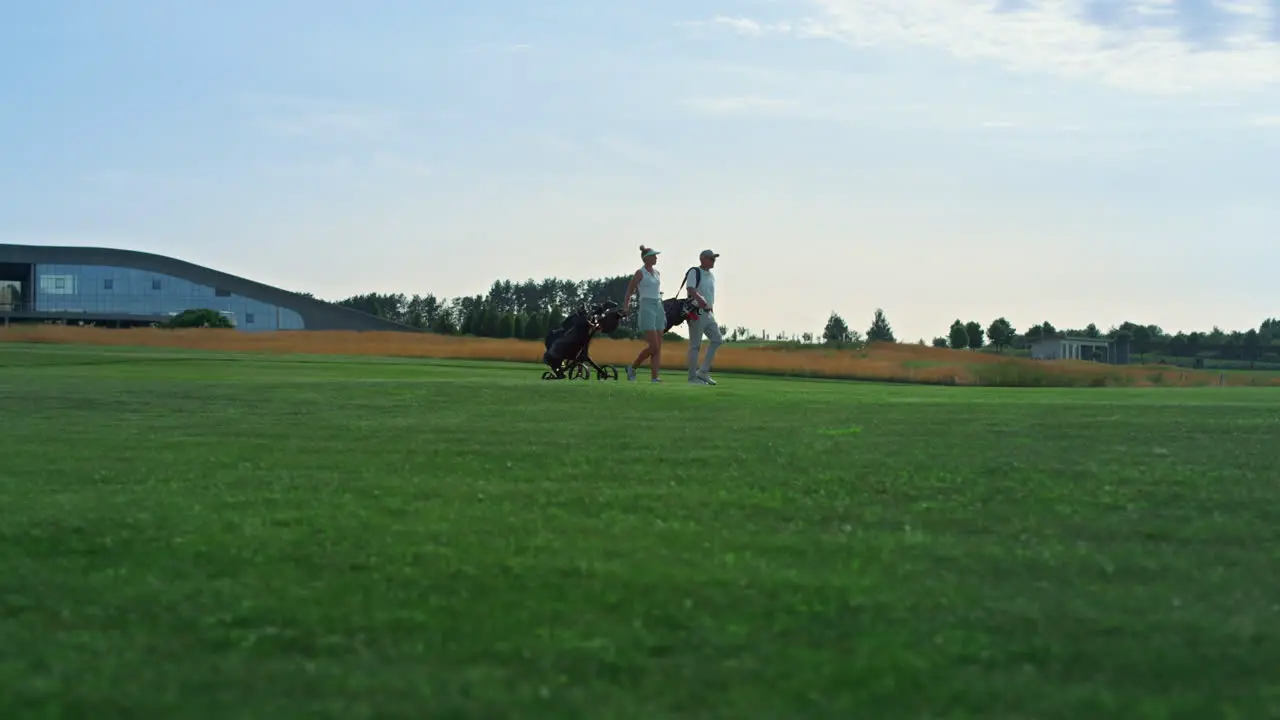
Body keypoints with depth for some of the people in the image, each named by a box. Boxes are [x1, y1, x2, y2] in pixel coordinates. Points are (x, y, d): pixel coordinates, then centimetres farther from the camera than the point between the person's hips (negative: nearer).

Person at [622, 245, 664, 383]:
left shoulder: (657, 273, 15)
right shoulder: (639, 273, -5)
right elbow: (628, 294, -3)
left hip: (658, 308, 7)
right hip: (646, 309, -7)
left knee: (658, 347, -2)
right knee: (653, 346, -13)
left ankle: (654, 377, -1)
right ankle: (633, 367, 6)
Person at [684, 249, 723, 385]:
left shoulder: (711, 275, 17)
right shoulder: (694, 272, -9)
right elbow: (690, 289, -27)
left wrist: (712, 313, 23)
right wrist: (699, 298, -45)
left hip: (708, 313, 8)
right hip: (697, 313, -8)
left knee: (717, 339, 1)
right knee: (695, 345, -4)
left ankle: (703, 372, 5)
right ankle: (692, 377, 1)